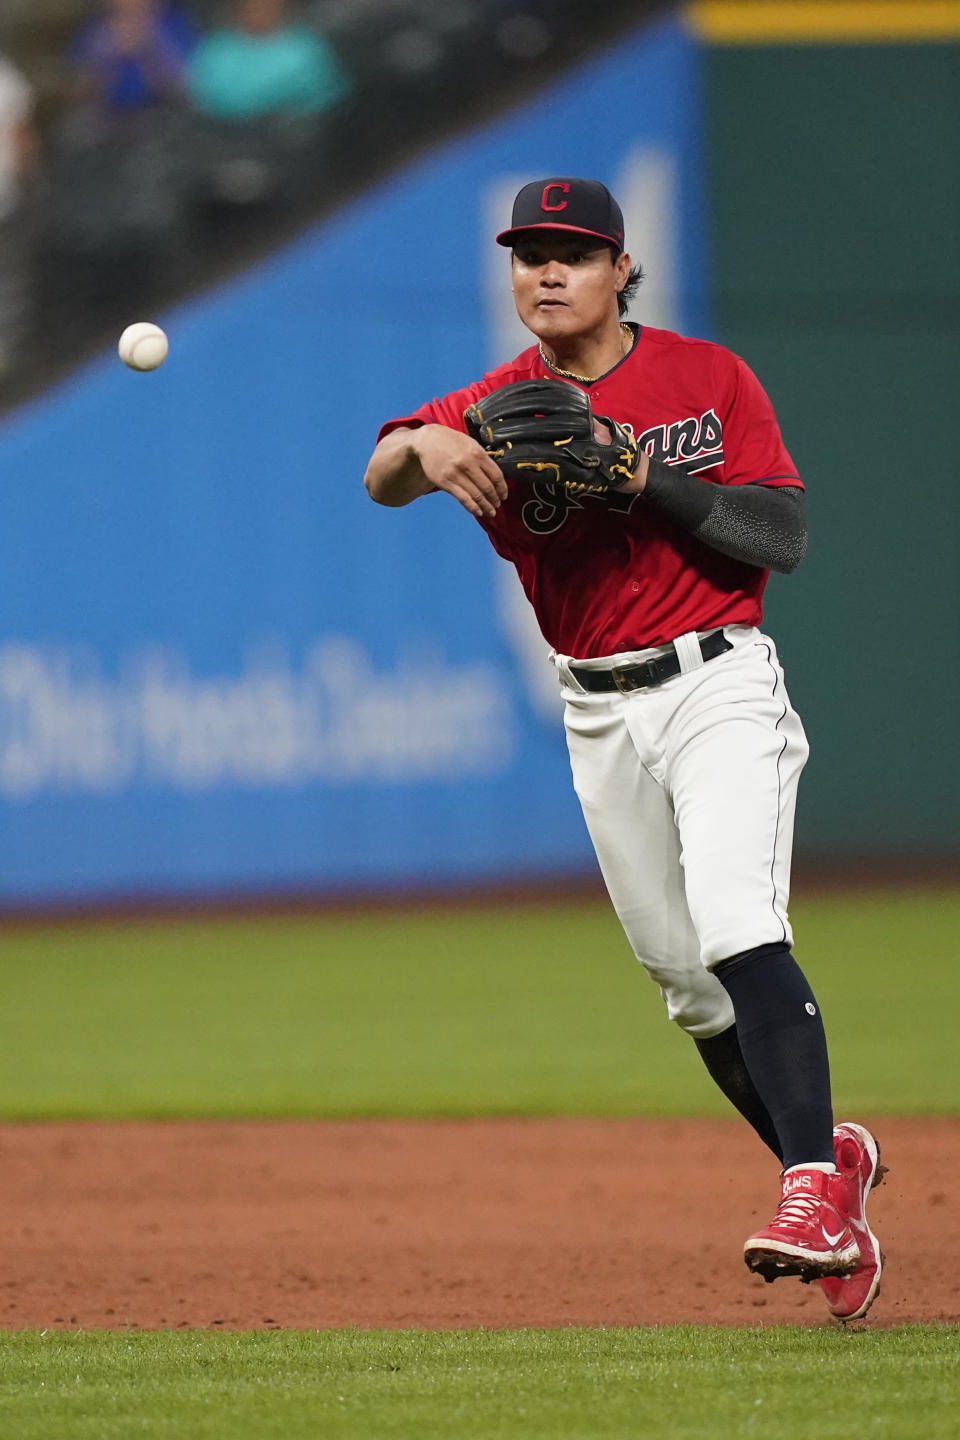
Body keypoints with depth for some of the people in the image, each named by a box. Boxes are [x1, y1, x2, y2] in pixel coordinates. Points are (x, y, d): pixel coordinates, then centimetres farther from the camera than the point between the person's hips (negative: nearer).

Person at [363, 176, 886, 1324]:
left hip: (718, 682, -4)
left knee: (736, 928, -23)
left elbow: (784, 538, -8)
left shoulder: (708, 378, -2)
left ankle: (811, 1188, -29)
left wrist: (651, 477, -20)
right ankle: (831, 1158, 28)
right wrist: (424, 448, -39)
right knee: (686, 981, 9)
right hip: (599, 715, 4)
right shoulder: (502, 406, 2)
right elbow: (382, 478, -16)